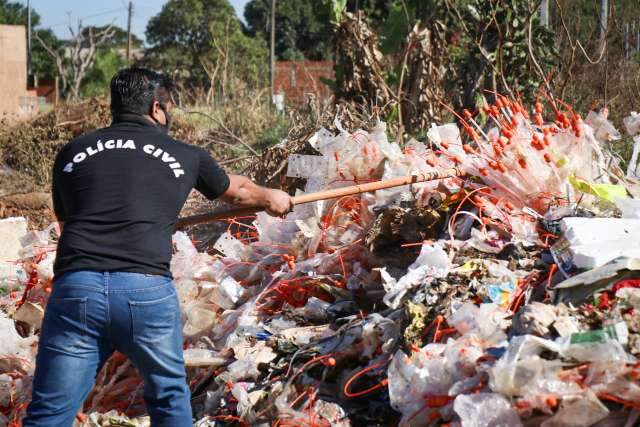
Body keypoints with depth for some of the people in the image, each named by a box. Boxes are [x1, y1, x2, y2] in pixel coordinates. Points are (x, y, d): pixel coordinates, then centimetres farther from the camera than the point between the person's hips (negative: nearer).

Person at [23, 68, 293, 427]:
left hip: (75, 288, 1)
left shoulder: (72, 153, 17)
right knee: (170, 396, 22)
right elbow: (237, 190, 34)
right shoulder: (185, 156, 15)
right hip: (147, 291, -1)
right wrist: (271, 198, 57)